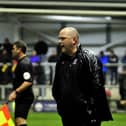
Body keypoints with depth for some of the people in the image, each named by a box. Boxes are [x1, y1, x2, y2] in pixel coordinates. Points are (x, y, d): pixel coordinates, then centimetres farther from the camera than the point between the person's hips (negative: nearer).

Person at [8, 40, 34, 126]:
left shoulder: (24, 63, -17)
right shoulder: (21, 62, 15)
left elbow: (28, 82, -27)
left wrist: (16, 92, -32)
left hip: (24, 98, -11)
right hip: (22, 97, 11)